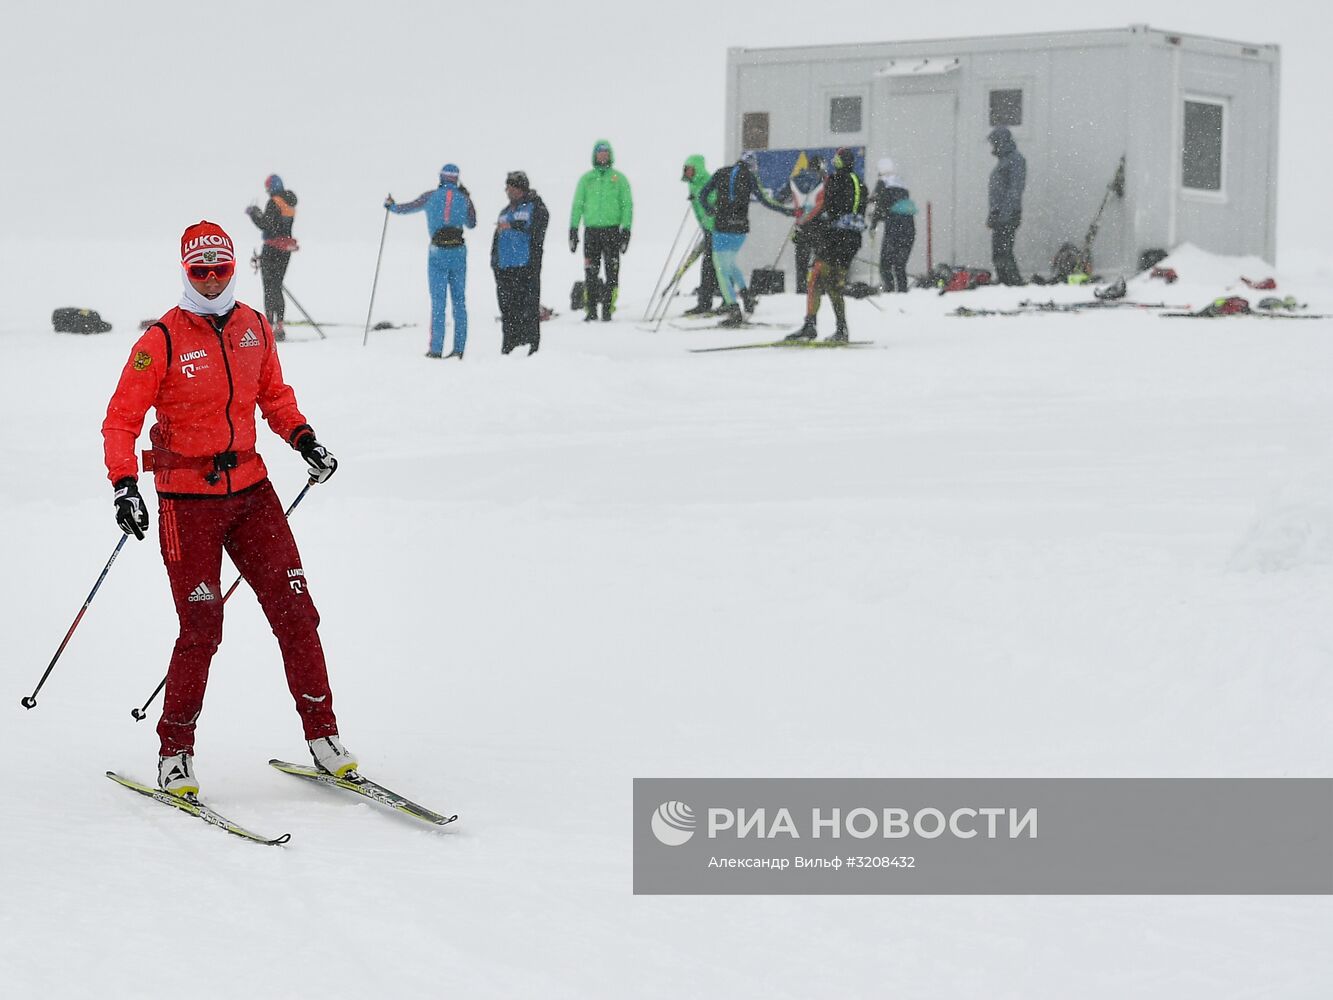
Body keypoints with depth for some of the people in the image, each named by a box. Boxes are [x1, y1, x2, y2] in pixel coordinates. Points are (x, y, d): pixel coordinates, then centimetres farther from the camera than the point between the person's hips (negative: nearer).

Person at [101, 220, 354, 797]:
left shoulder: (254, 329, 7)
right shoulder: (162, 340, -8)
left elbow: (274, 395, 22)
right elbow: (121, 419, -7)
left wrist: (303, 440, 6)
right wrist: (124, 486, -20)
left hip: (249, 488, 4)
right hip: (188, 497, -4)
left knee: (295, 611, -1)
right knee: (202, 630, -6)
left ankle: (321, 735, 8)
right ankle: (174, 752, 8)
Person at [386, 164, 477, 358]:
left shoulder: (431, 197, -3)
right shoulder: (463, 198, 3)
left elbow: (408, 208, 9)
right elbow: (471, 224, 17)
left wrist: (392, 206, 29)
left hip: (438, 253, -2)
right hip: (458, 253, 2)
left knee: (438, 302, 0)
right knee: (459, 301, 5)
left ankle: (436, 349, -3)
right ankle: (459, 349, 3)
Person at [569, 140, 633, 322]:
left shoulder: (619, 179, 6)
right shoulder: (586, 179, 11)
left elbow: (627, 205, 5)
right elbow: (577, 205, 12)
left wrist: (626, 230, -4)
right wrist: (573, 230, 5)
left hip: (612, 229, -1)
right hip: (591, 230, 1)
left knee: (612, 271, -5)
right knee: (590, 272, -1)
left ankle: (608, 309, -2)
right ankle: (591, 309, 3)